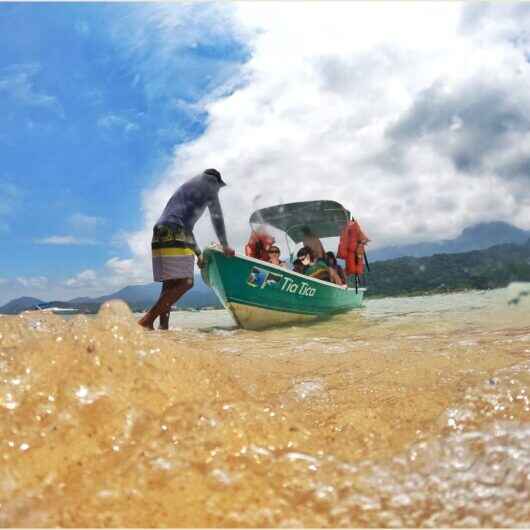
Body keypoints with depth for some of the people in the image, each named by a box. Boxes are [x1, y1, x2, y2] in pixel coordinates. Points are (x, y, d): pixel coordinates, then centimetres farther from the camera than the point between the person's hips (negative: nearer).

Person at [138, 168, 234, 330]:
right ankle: (147, 320, -21)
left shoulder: (186, 187, 36)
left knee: (170, 283, 8)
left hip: (160, 236, 9)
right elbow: (217, 218, 13)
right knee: (185, 282, -13)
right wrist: (225, 246, 21)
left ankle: (164, 326, 0)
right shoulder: (208, 185, 13)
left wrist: (198, 253, 35)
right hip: (174, 236, -9)